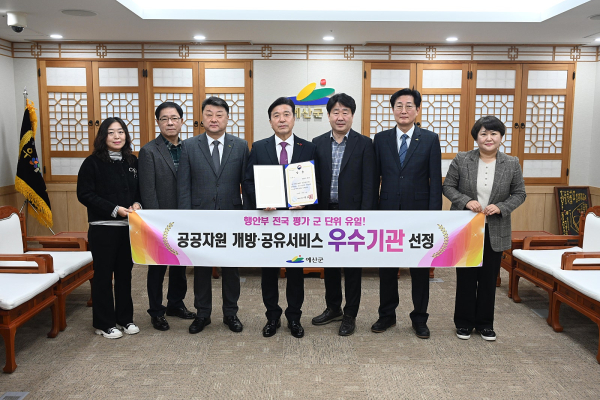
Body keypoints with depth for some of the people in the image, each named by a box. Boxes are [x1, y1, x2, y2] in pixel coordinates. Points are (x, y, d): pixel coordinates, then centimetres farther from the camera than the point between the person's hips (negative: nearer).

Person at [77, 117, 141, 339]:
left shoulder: (132, 161, 9)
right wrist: (114, 209, -17)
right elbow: (85, 194, -9)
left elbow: (139, 189, 16)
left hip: (129, 226, 4)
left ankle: (125, 318, 25)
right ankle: (104, 323, 17)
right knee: (103, 274, 5)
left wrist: (137, 204, -6)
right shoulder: (93, 162, -5)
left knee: (125, 272, 12)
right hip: (103, 227, -4)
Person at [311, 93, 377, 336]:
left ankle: (350, 315, 21)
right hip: (326, 214, 4)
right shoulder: (318, 143, 5)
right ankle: (333, 308, 32)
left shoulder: (364, 144, -4)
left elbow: (370, 184, -7)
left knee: (352, 267, 7)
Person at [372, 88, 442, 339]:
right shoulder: (381, 139, 4)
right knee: (387, 267, 11)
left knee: (420, 269, 9)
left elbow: (435, 180, -2)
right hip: (388, 212, 1)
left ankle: (419, 318, 24)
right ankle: (387, 315, 27)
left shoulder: (430, 139, 0)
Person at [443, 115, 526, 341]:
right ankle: (464, 322, 22)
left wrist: (501, 207, -13)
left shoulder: (512, 164, 1)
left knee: (489, 278, 10)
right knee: (466, 277, 7)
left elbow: (519, 194, 5)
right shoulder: (461, 160, -3)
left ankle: (485, 323, 25)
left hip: (495, 231, 1)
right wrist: (466, 201, -17)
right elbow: (448, 187, -1)